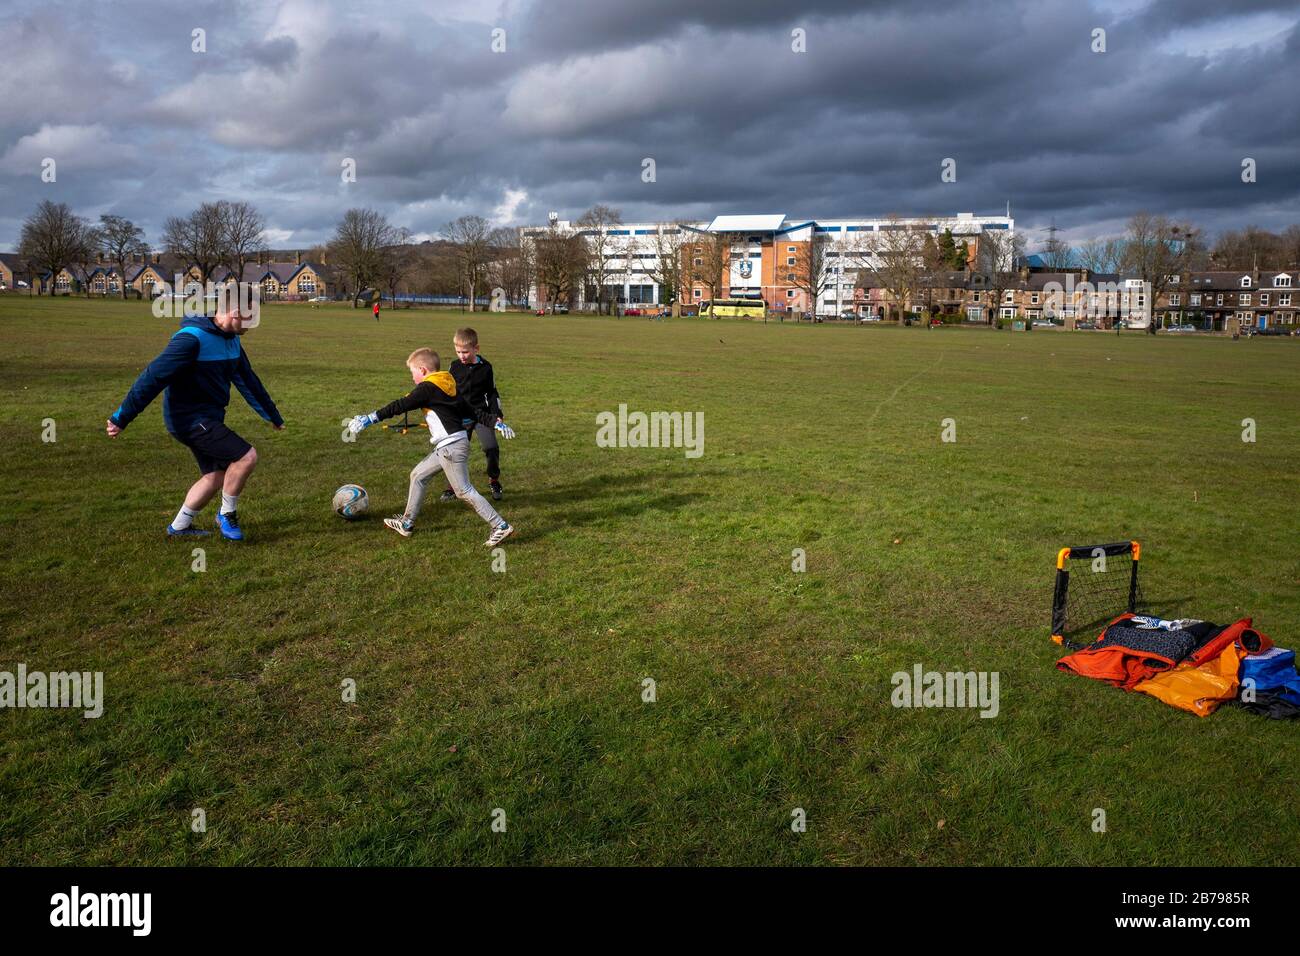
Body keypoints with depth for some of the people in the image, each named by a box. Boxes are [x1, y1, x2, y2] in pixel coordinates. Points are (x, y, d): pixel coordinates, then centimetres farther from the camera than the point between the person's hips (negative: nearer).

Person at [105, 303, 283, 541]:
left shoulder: (231, 339, 6)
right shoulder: (193, 338, -22)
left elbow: (248, 380, 18)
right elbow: (153, 377, -23)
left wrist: (273, 416, 23)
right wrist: (121, 418, -22)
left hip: (208, 418, 9)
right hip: (190, 419, -9)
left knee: (215, 477, 14)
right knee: (247, 456, -16)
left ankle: (179, 527, 31)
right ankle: (227, 515, 5)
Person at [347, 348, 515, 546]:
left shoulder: (427, 388, -12)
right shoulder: (449, 385, 13)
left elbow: (400, 406, -15)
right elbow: (467, 411, 17)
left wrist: (371, 418, -13)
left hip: (451, 446, -10)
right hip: (446, 447, 10)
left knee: (464, 490, -6)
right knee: (418, 475, 17)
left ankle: (501, 526, -4)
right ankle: (407, 523, 25)